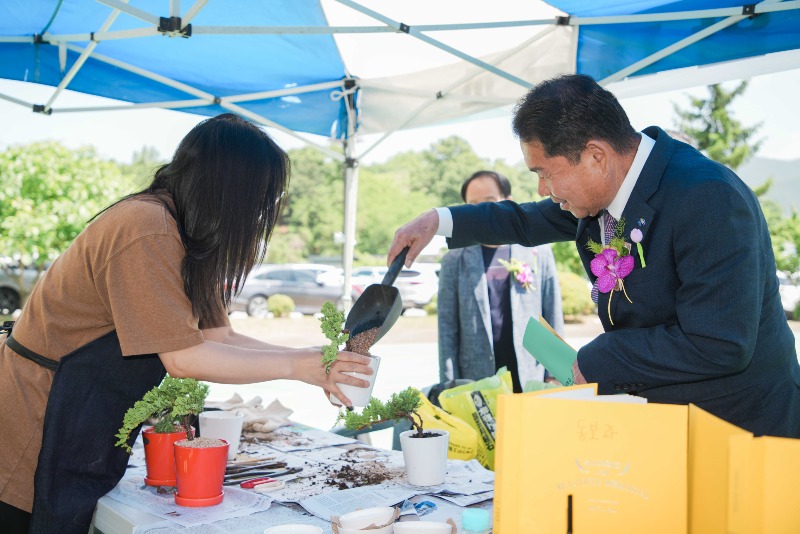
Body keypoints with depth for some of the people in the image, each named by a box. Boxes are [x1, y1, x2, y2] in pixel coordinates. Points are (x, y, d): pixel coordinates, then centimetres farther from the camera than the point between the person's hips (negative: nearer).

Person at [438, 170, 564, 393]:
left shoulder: (539, 252, 4)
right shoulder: (454, 261, 4)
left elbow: (554, 322, 5)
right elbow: (447, 329, 1)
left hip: (531, 382, 1)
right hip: (474, 386, 0)